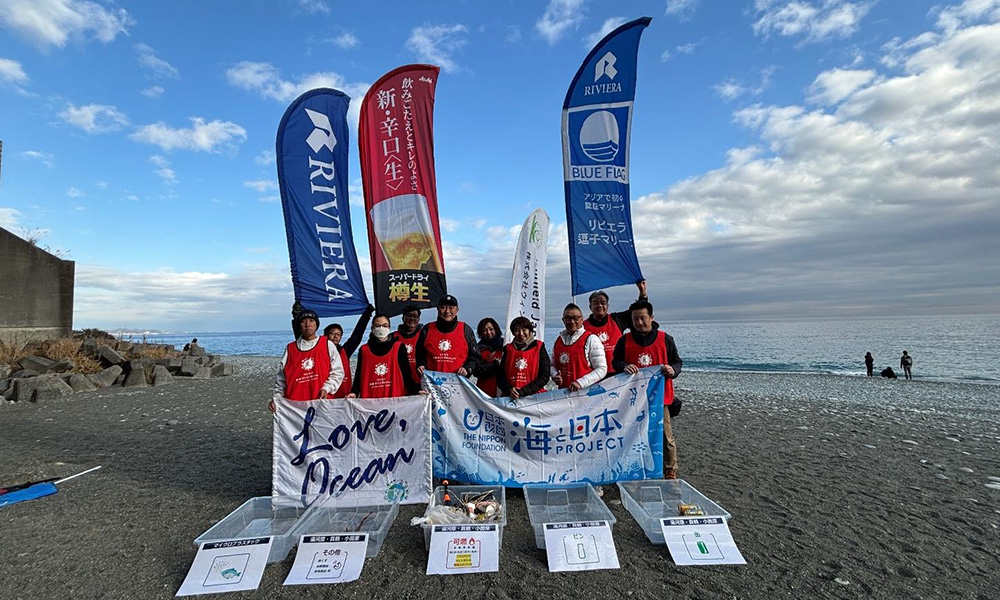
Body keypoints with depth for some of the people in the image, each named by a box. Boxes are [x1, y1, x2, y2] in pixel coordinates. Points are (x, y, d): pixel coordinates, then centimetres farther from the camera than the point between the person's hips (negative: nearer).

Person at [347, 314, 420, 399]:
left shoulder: (399, 347, 4)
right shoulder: (364, 350, 9)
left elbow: (406, 373, 2)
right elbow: (359, 376, 11)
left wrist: (416, 390, -10)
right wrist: (354, 392, -5)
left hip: (395, 397, -1)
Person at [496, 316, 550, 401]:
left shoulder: (539, 347, 9)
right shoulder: (508, 349, 15)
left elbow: (544, 376, 2)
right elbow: (500, 376, 12)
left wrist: (523, 392, -7)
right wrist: (509, 389, -7)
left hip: (533, 396, -2)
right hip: (509, 397, 2)